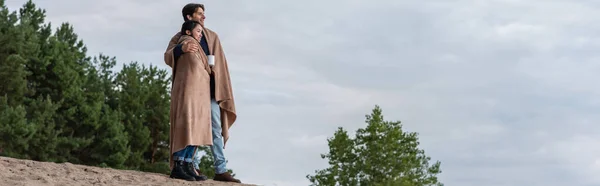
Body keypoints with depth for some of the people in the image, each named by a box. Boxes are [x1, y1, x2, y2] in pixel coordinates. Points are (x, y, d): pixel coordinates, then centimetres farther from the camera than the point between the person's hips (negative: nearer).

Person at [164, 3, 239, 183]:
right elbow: (167, 57, -13)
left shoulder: (212, 37, 14)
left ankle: (221, 170, -4)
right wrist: (181, 49, -35)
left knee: (216, 128, -2)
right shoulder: (179, 38, 5)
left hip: (210, 89, 3)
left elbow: (220, 62, 12)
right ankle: (193, 166, 0)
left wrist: (222, 86, 0)